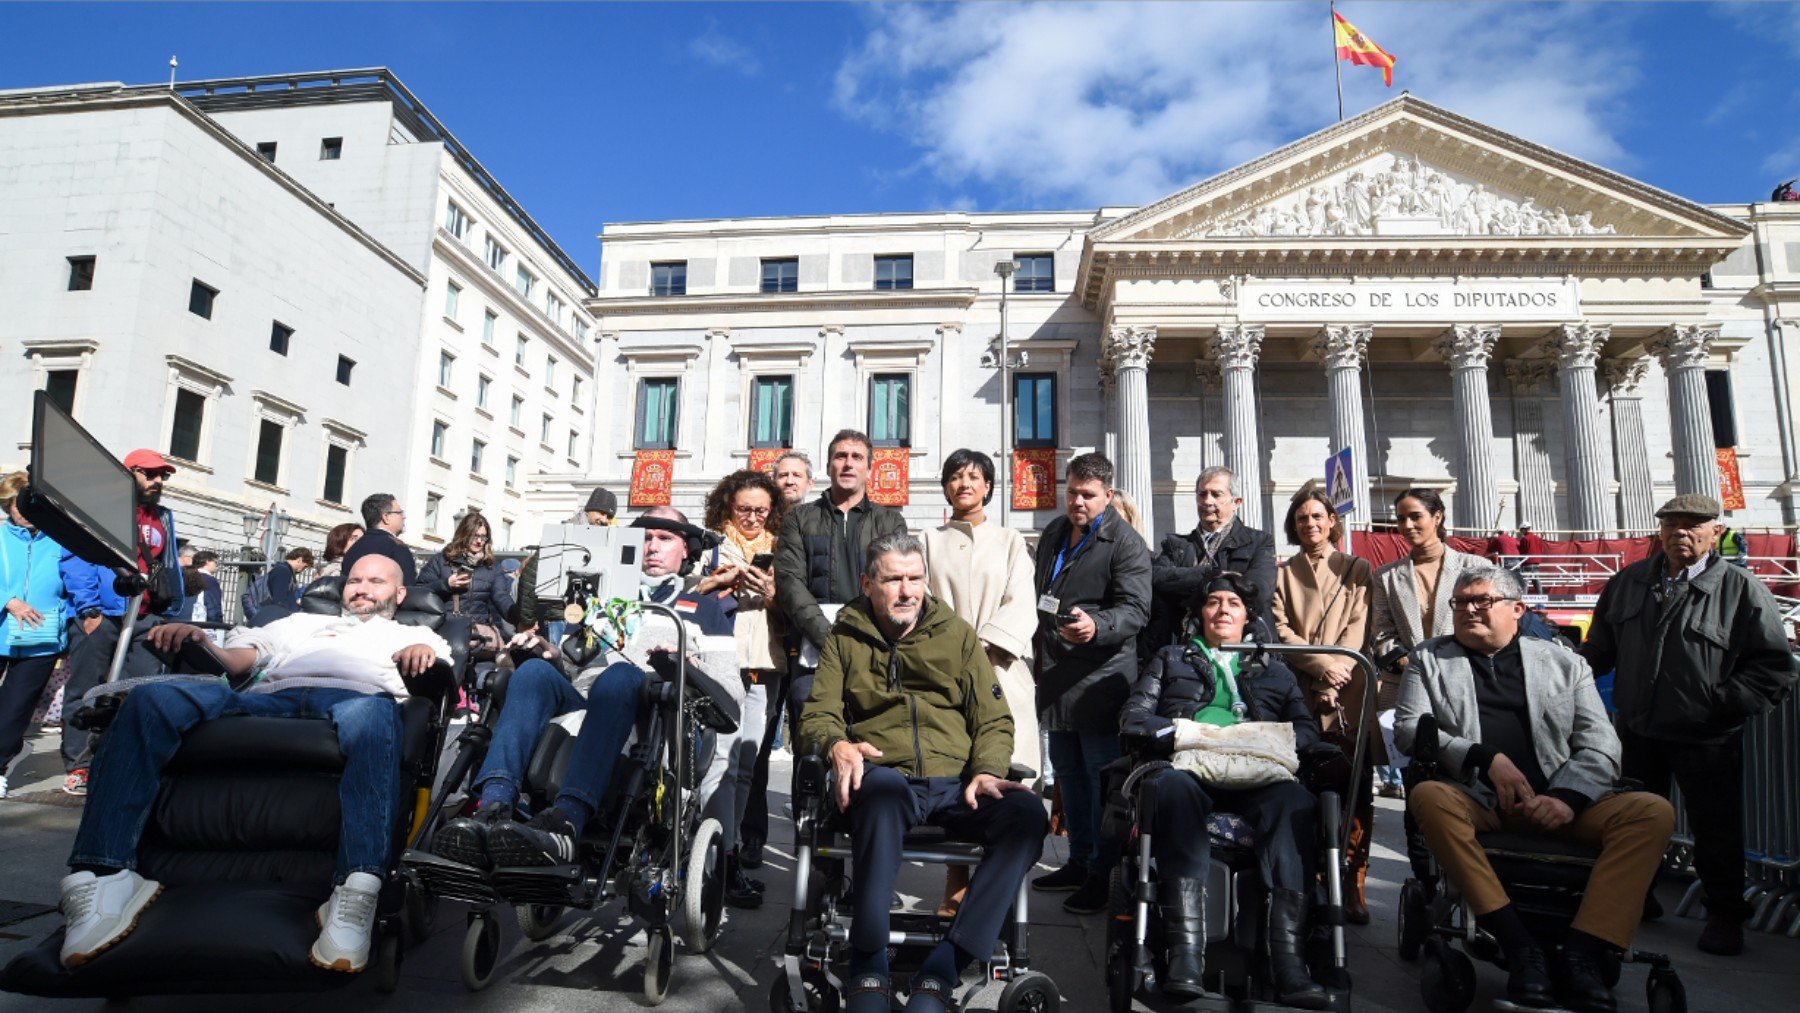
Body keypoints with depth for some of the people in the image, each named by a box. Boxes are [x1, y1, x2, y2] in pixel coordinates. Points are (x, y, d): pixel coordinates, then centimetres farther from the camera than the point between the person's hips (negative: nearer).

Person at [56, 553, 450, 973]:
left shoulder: (412, 635, 32)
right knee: (151, 697, -23)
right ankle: (101, 878, -33)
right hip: (266, 697, 4)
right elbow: (235, 661, 29)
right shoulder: (301, 623, 42)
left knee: (373, 712, -42)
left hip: (353, 698, -4)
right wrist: (196, 641, 7)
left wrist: (423, 655, -13)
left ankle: (356, 898, -55)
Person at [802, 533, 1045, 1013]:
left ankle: (940, 972, -26)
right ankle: (867, 973, -25)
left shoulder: (957, 634, 18)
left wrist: (986, 771, -6)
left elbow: (994, 719, 14)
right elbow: (817, 714, 10)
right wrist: (837, 744, -14)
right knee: (882, 795, -39)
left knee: (1027, 813, -29)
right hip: (883, 772, -2)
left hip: (953, 783, 2)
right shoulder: (845, 638, 17)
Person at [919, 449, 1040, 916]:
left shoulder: (1011, 542, 14)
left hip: (999, 669, 0)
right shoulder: (930, 542, 17)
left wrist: (982, 647, -13)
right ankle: (956, 880, 2)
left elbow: (1021, 606, 2)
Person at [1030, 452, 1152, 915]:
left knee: (1103, 776, -2)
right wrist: (1039, 649, 21)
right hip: (1056, 677, 8)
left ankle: (1101, 873, 9)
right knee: (1067, 771, 16)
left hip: (1100, 678, -8)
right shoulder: (1053, 534, 16)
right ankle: (1078, 862, 29)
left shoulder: (1126, 543, -8)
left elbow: (1136, 609, -16)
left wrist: (1096, 626, -34)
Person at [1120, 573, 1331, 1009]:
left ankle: (1287, 959, -40)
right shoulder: (1172, 658, 29)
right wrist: (1180, 734, -4)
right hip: (1188, 765, -1)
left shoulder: (1275, 670, 33)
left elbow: (1308, 729, 17)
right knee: (1173, 787, -39)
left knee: (1294, 799, -35)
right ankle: (1186, 951, -45)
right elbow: (1132, 719, 15)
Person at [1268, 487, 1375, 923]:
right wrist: (1323, 665, -10)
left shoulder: (1357, 569, 14)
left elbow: (1357, 629, 3)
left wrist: (1335, 679, -10)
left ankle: (1353, 884, 0)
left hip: (1349, 698, 0)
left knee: (1355, 791, -5)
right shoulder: (1283, 573, 15)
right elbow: (1280, 630, 4)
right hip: (1299, 696, 1)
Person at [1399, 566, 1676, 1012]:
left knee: (1653, 811, -22)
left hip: (1558, 803, 2)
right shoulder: (1429, 658, 16)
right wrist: (1487, 759, -11)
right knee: (1427, 796, -33)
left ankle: (1581, 954, -25)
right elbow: (1409, 728, 4)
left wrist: (1566, 799, -13)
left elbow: (1601, 745, 8)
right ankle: (1520, 948, -29)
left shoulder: (1565, 664, 18)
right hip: (1476, 799, -2)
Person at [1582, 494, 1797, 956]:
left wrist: (1722, 703, -17)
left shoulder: (1743, 590, -7)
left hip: (1707, 739, -3)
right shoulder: (1628, 583, 4)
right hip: (1637, 731, 4)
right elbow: (1599, 649, 11)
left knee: (1716, 830, 8)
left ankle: (1725, 916, 28)